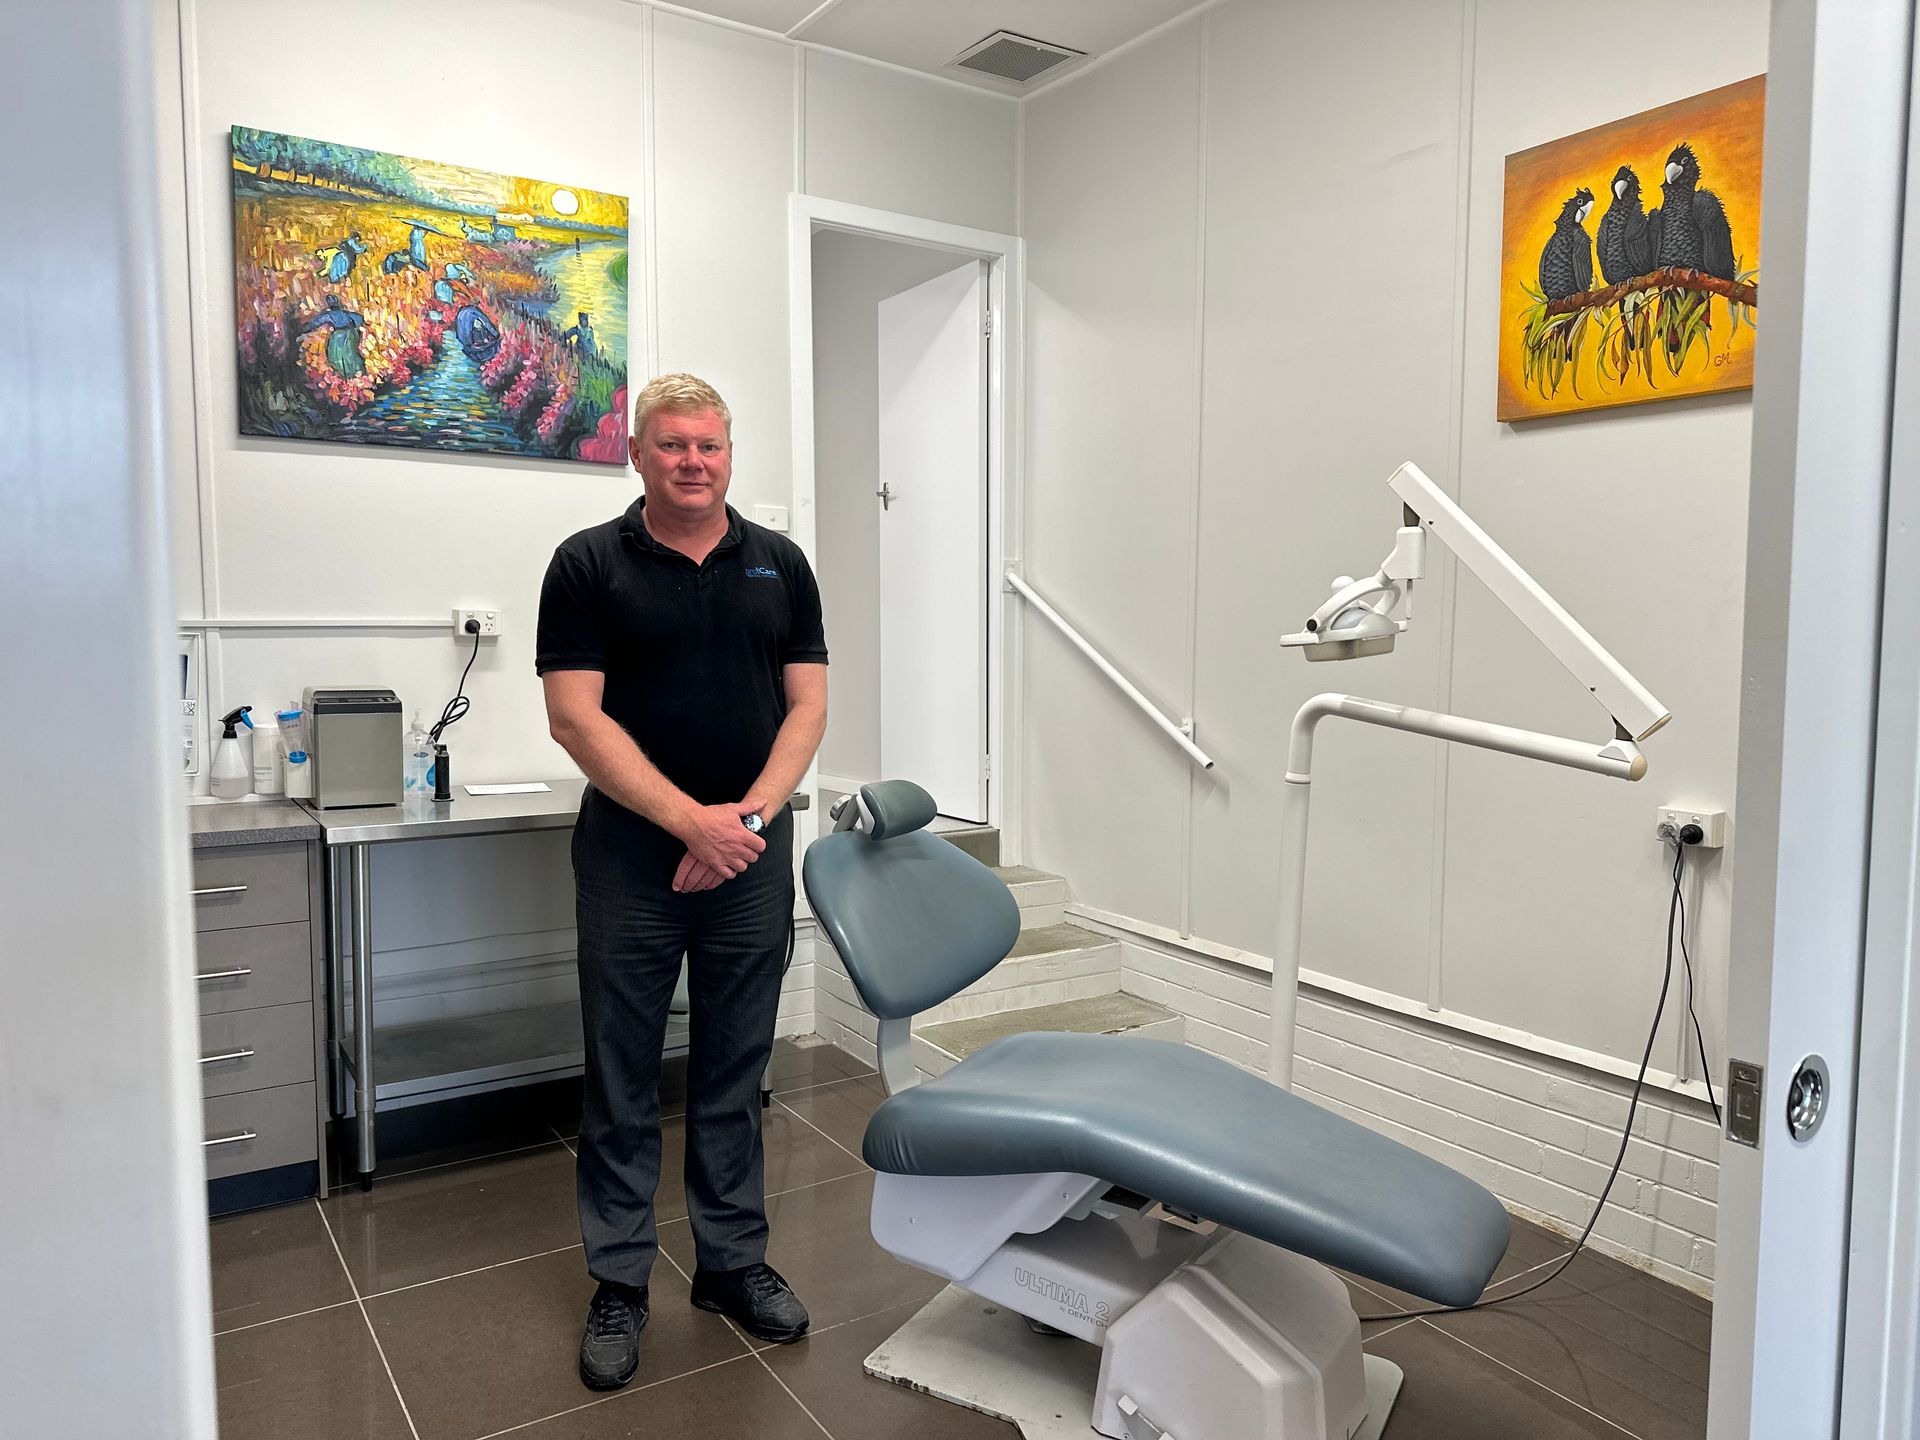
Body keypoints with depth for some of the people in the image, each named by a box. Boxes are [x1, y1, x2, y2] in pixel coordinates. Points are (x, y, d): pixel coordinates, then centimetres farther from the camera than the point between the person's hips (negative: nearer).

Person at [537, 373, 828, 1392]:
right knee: (622, 1078, 8)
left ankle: (733, 1262, 28)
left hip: (753, 854, 3)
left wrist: (750, 816, -12)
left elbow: (806, 704, 3)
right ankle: (619, 1283, 23)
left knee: (734, 1071, 13)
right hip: (630, 854, -2)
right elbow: (577, 718, -10)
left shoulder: (779, 564, 6)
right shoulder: (589, 565, -3)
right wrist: (691, 821, -17)